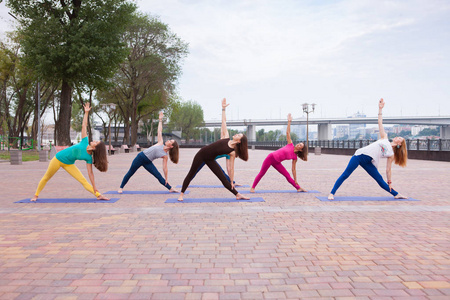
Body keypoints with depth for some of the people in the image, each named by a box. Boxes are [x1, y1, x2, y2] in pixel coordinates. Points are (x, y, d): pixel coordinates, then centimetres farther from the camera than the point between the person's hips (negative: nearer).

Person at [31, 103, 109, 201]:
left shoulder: (89, 158, -20)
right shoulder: (85, 142, -20)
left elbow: (90, 172, -16)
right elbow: (84, 126, -15)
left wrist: (94, 188, -19)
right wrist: (86, 112, -17)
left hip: (69, 164, -1)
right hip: (58, 159, 1)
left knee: (83, 181, -14)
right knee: (46, 178, 14)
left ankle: (98, 195, -13)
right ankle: (36, 195, 31)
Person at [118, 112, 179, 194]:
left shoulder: (165, 155, -6)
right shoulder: (160, 143, -3)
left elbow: (165, 168, -5)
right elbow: (159, 131, 0)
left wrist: (166, 180, -7)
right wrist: (160, 120, -1)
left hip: (148, 163, -1)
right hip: (141, 156, 1)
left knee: (159, 176, -8)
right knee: (130, 173, 8)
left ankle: (171, 189, 1)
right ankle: (121, 188, 22)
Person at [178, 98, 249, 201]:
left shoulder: (233, 152, -7)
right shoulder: (226, 137, -3)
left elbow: (231, 168, -4)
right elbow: (223, 122, 0)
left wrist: (232, 182, -4)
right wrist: (223, 109, -4)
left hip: (210, 160, -1)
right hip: (201, 154, 1)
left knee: (223, 178, -4)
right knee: (191, 174, 3)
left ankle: (238, 195, 8)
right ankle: (181, 194, 12)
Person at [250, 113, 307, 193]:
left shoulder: (295, 157, 1)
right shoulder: (290, 145, -3)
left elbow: (293, 169, 4)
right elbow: (287, 133, -4)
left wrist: (295, 180, 2)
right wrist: (289, 122, -9)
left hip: (277, 163, 3)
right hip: (271, 157, -2)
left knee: (287, 176, -2)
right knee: (261, 173, -1)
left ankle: (298, 188, 10)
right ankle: (252, 187, 9)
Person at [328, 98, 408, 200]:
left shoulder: (391, 154, 16)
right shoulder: (384, 138, 16)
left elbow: (388, 169, 18)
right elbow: (380, 123, 13)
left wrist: (390, 182, 14)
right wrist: (380, 109, 7)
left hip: (368, 163, 1)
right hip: (360, 155, -1)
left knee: (380, 180, -2)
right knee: (345, 174, -11)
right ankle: (332, 193, -10)